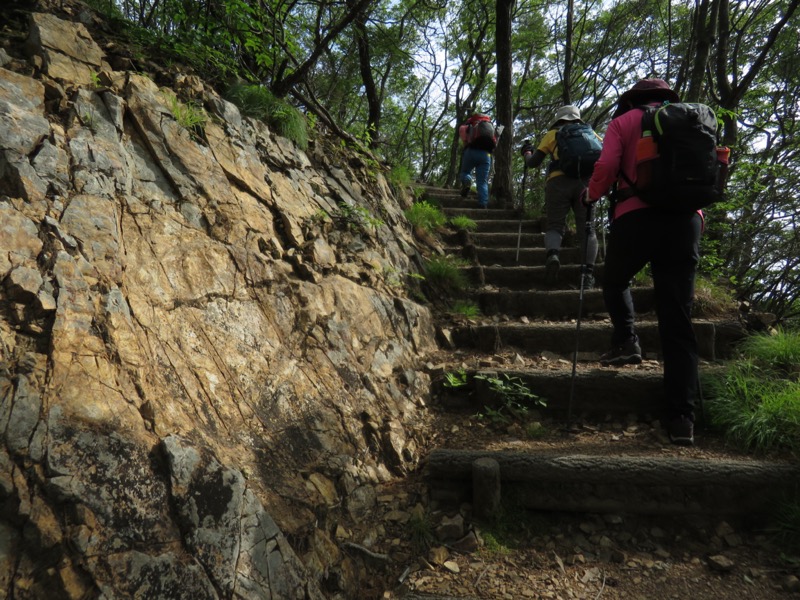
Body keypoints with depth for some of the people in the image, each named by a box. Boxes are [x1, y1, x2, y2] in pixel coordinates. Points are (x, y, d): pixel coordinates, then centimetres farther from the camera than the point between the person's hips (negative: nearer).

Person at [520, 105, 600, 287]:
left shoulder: (552, 134, 20)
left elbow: (533, 163, 18)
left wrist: (526, 152, 38)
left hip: (558, 181, -1)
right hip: (585, 181, 1)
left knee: (555, 224, 5)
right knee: (586, 226, 2)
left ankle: (553, 254, -25)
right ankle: (589, 271, -13)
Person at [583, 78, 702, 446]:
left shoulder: (624, 122, 11)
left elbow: (607, 167, -4)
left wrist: (592, 194, 14)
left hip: (637, 216, -3)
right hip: (686, 220, 3)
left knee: (614, 281, 27)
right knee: (679, 323, 1)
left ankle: (626, 341, 6)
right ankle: (682, 419, -2)